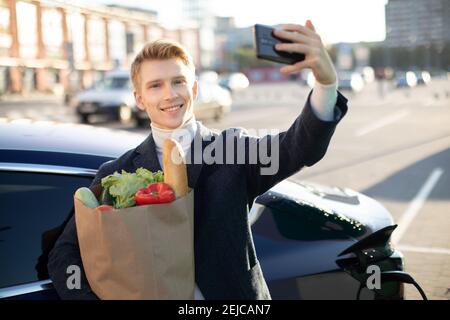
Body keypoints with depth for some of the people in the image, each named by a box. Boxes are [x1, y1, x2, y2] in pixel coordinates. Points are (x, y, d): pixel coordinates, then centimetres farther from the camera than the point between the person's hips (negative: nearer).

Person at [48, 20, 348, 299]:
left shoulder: (232, 148, -5)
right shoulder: (118, 174, -4)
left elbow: (302, 146, -22)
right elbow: (65, 254, -4)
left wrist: (327, 80, -40)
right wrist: (88, 296, -22)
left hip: (232, 296, 0)